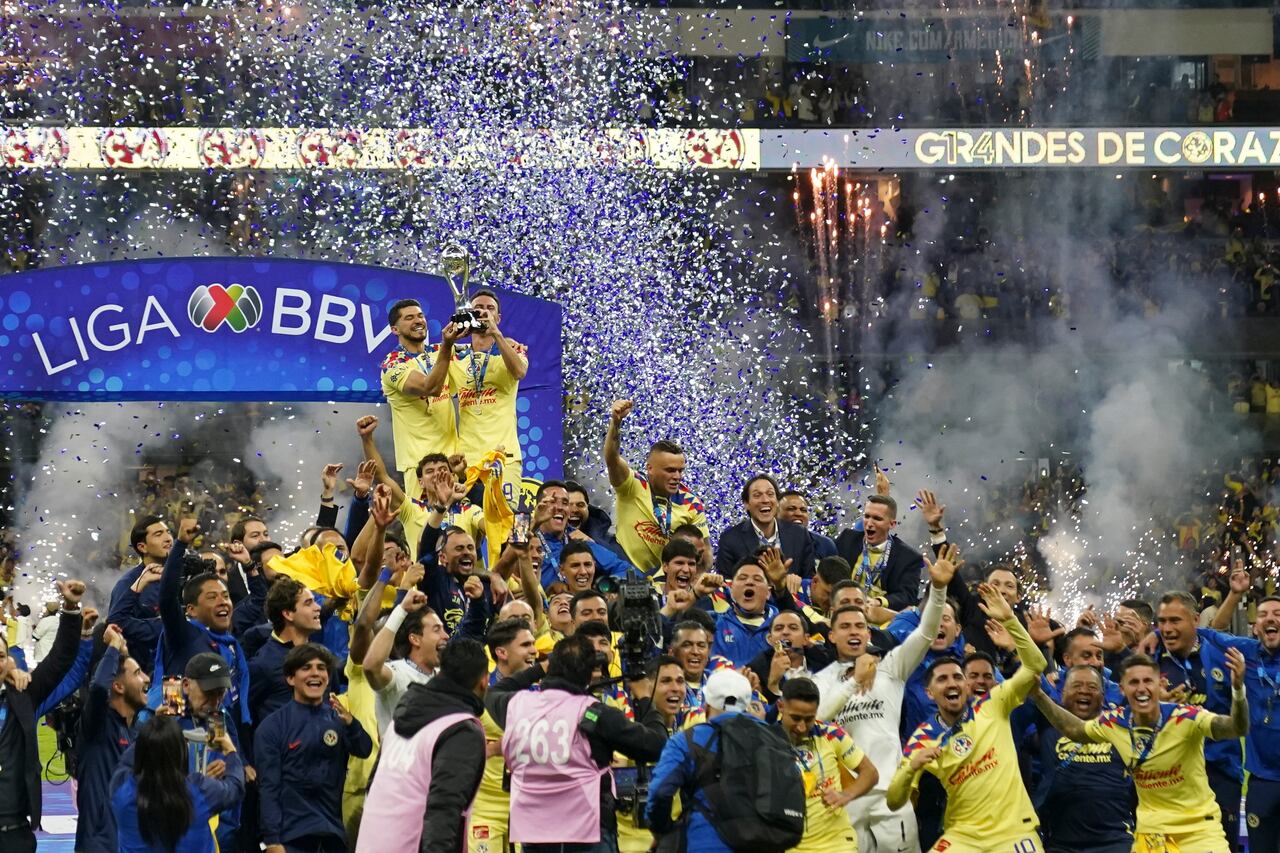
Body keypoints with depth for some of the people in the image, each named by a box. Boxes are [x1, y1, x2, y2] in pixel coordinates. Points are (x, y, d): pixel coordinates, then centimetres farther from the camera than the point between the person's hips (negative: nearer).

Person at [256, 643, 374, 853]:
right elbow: (268, 788, -5)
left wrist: (350, 723, -29)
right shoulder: (272, 727, -2)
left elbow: (364, 750, -9)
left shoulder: (337, 718, 9)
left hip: (333, 835, 4)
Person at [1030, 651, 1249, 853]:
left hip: (1199, 826, -3)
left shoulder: (1185, 718, -22)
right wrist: (1037, 694, 4)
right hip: (1151, 831, 3)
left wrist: (1238, 688, -56)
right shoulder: (1114, 723, -8)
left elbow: (1237, 729, -37)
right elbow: (1074, 729, 12)